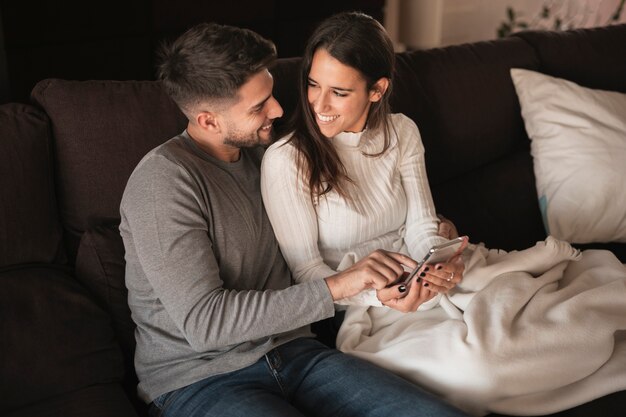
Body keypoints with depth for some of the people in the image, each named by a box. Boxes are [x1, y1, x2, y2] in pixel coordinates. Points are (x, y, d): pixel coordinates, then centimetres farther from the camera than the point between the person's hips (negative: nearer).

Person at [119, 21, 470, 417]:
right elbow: (204, 322, -20)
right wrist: (336, 286, -23)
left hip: (290, 351, 7)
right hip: (199, 380, -6)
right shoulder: (164, 178, -14)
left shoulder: (260, 154, 10)